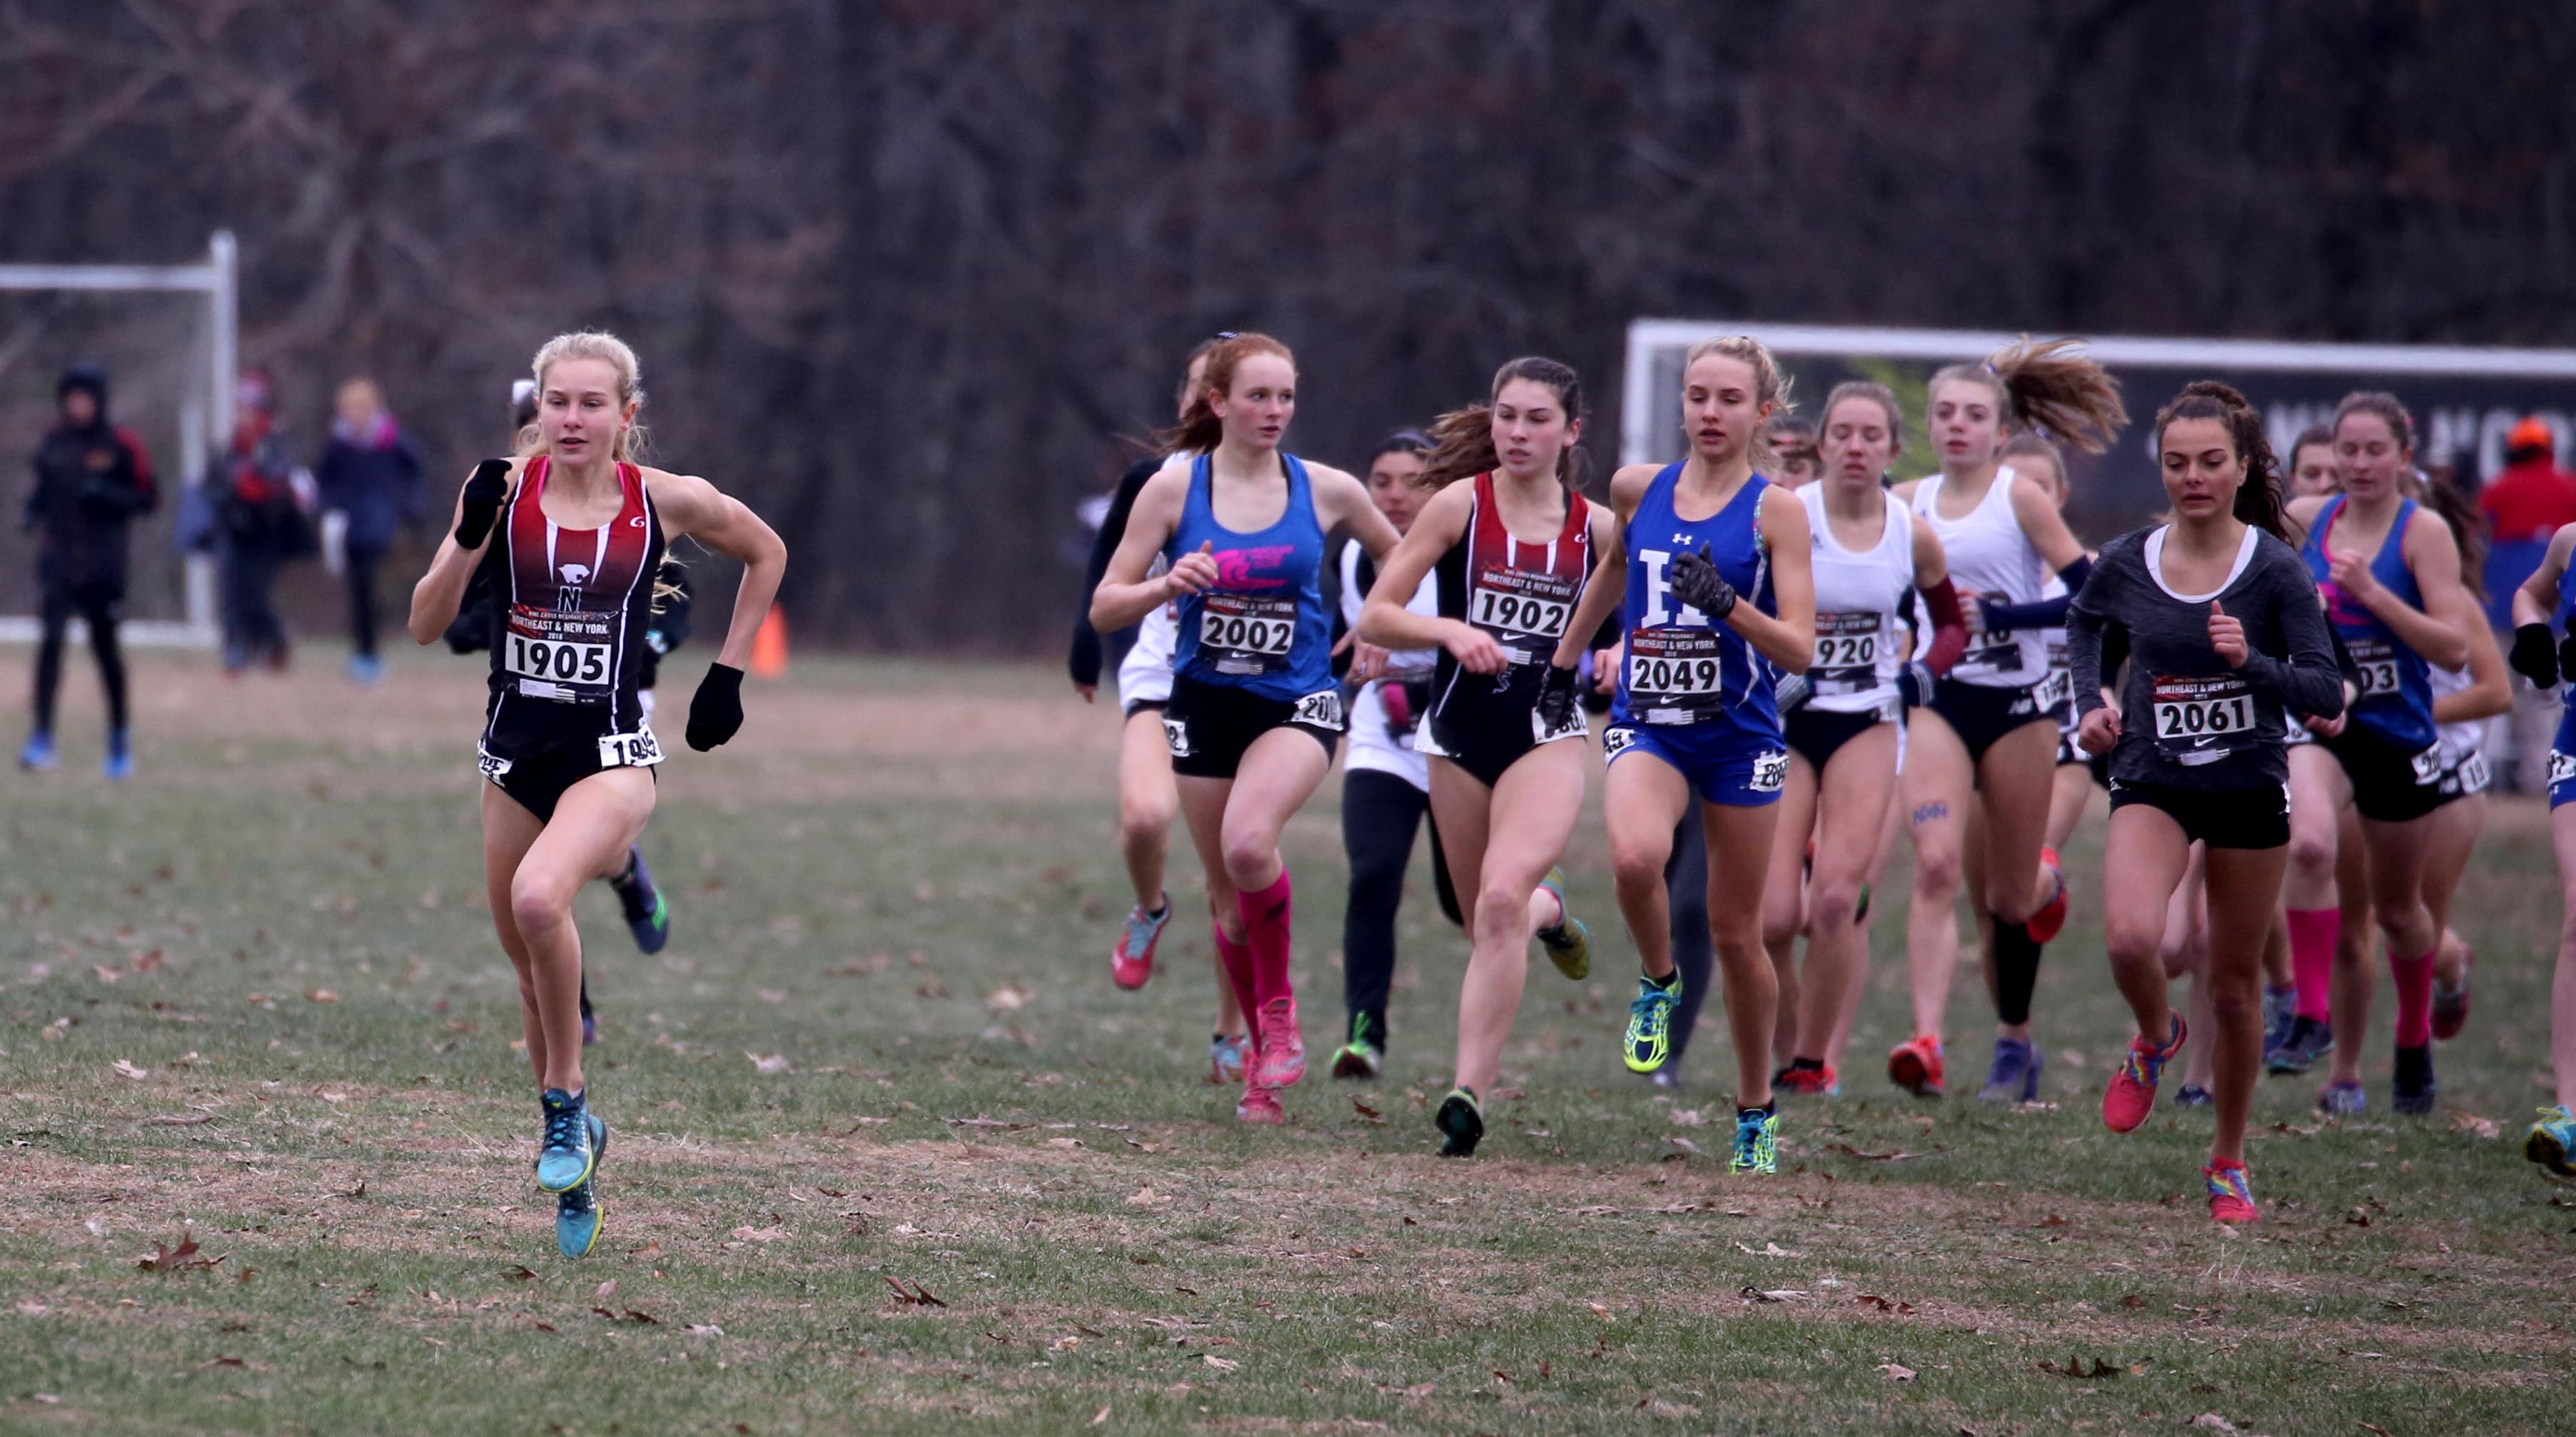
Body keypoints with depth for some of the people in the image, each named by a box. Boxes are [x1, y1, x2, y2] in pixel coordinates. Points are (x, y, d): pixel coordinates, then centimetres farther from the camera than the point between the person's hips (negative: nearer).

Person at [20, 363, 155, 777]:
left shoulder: (120, 446, -3)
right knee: (50, 640, -15)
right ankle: (42, 736, -18)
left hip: (104, 560, -2)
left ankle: (120, 738, 25)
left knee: (106, 647, 9)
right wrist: (31, 511, 0)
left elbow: (147, 498, -2)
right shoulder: (53, 444, 7)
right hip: (58, 554, 2)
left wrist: (107, 493, -17)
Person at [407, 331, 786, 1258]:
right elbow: (426, 626, -5)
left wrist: (728, 673, 9)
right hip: (516, 749, 4)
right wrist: (469, 537, -20)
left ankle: (566, 1105, -12)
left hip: (610, 753, -4)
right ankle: (573, 1151, 33)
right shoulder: (506, 488, -4)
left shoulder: (665, 502, -6)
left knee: (539, 897, -31)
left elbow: (766, 553, 14)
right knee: (531, 971, 12)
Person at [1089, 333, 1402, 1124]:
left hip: (1298, 703, -2)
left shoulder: (1325, 490, -2)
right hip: (1205, 703, 2)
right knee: (1226, 892, 7)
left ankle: (1279, 1003, -7)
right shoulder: (1175, 487, -4)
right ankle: (1263, 1061, 24)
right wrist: (1168, 585, -21)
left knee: (1248, 842, -29)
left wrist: (1378, 631, 2)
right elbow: (1105, 607, -3)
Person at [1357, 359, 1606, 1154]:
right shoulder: (1461, 505, -5)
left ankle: (1470, 1092, -22)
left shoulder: (1596, 528, 1)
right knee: (1491, 920, 11)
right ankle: (1548, 910, 50)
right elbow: (1374, 617, -6)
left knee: (1503, 897, -23)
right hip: (1460, 735, 1)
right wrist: (1449, 629, -23)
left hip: (1547, 735, -1)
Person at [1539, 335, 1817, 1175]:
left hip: (1738, 735, -2)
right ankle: (1658, 982, 1)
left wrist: (1726, 604, -26)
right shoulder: (1638, 490, 5)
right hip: (1647, 726, 2)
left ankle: (1756, 1109, 25)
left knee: (1736, 933, 6)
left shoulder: (1774, 510, -5)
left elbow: (1799, 650, -11)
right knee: (1634, 859, -30)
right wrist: (1565, 659, 30)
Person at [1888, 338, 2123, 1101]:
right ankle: (1927, 1043, -29)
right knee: (1936, 867, -20)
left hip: (2017, 706, -2)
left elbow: (2090, 596, -11)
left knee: (2011, 899, 6)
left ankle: (2015, 1044, 35)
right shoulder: (1907, 503, 6)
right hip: (1939, 702, 2)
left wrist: (1997, 616, -18)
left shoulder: (2020, 496, -6)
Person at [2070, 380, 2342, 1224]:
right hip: (2153, 783, 1)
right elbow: (2085, 624, 19)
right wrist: (2091, 701, 3)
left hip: (2251, 789, -1)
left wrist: (2251, 662, -30)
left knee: (2235, 987, 8)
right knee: (2130, 939, -27)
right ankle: (2156, 1038, 9)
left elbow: (2326, 692, -14)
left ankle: (2228, 1161, 29)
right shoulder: (2125, 566, -5)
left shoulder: (2275, 570, -11)